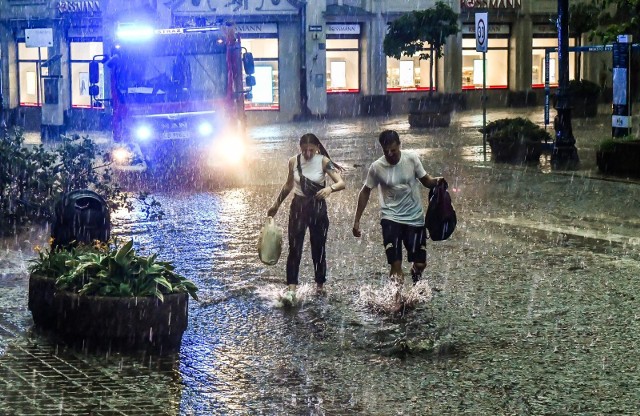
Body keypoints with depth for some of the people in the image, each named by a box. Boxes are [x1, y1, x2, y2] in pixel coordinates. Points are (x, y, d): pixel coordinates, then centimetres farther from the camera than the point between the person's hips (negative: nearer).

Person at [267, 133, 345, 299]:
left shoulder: (323, 162, -12)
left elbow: (341, 183, -18)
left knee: (318, 248, 8)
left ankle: (319, 286, 24)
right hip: (298, 206, 2)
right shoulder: (293, 161, -3)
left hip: (318, 207, -1)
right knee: (294, 248, -7)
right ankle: (291, 290, -10)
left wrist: (330, 188, -40)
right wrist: (276, 204, 17)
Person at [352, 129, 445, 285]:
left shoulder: (411, 158, -9)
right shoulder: (376, 167, -10)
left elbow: (425, 180, 1)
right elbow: (365, 192, 2)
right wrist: (357, 220, 1)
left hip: (415, 218, 2)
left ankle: (416, 285, 39)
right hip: (391, 218, -2)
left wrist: (436, 182, -23)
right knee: (396, 266, -11)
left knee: (420, 264, 8)